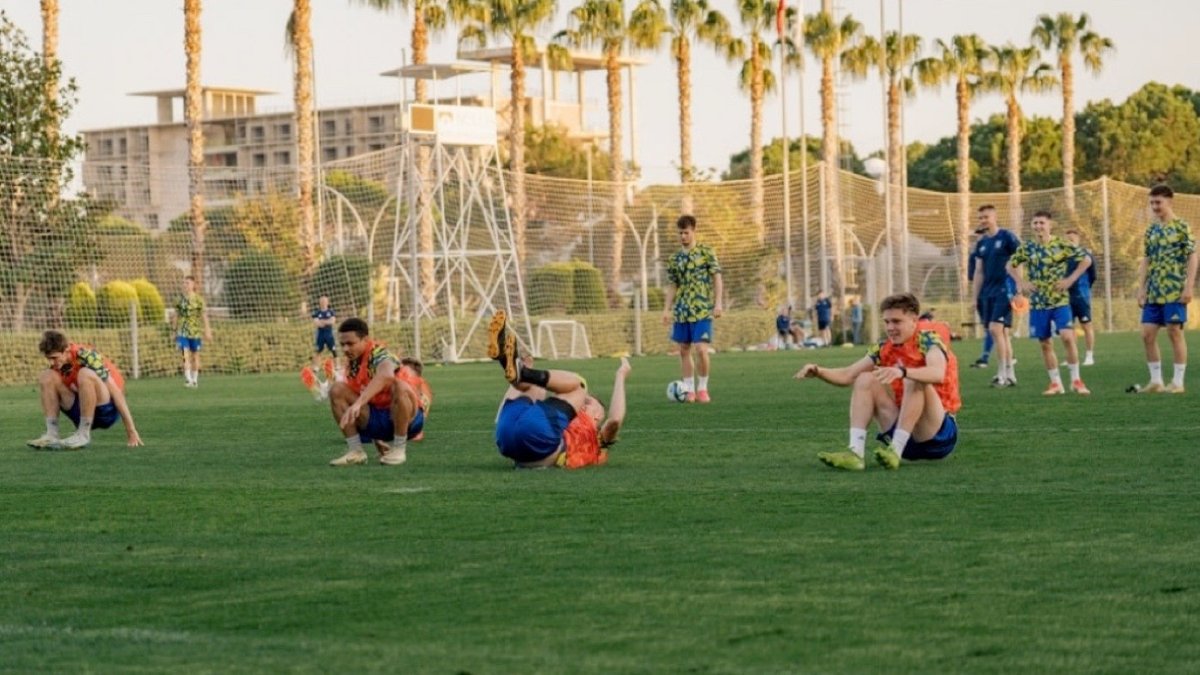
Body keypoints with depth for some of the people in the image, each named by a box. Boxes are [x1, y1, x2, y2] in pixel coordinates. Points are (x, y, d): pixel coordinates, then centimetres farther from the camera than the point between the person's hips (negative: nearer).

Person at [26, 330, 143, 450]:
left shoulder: (86, 356, -20)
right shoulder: (58, 364, -1)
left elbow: (116, 392, -21)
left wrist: (131, 431, -23)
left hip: (107, 410, -6)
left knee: (85, 374, -33)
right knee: (46, 377, -8)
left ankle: (83, 435, -26)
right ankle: (51, 434, -17)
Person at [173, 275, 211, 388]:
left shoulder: (199, 299, -2)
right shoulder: (180, 299, 4)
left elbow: (204, 316, -2)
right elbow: (176, 315, 10)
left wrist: (207, 331, -6)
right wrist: (174, 331, 10)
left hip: (195, 331, -1)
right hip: (182, 331, 1)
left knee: (195, 355, 9)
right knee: (185, 355, -12)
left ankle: (195, 379, 21)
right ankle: (187, 379, -16)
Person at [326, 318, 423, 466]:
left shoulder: (379, 354, -19)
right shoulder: (351, 363, 3)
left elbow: (385, 376, -45)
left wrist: (358, 404, -55)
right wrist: (376, 438, 11)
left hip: (407, 418, -6)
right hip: (376, 419, 6)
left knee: (400, 386, -37)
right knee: (337, 390, -9)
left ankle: (399, 450, -21)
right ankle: (356, 451, -9)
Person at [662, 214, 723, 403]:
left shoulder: (706, 252, -1)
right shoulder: (675, 258, 10)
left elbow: (717, 278, -2)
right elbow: (673, 286, 15)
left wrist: (718, 303, -10)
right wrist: (666, 309, 8)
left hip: (702, 310, -5)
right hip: (681, 311, 5)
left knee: (701, 350, -13)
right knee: (684, 350, 6)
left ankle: (702, 388, 3)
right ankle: (689, 389, 14)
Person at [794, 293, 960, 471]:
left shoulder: (928, 341, -12)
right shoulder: (885, 349, 6)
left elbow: (938, 374, -34)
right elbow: (847, 375, 6)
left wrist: (902, 372, -51)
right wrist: (818, 371, -14)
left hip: (939, 434, -6)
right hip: (903, 430, 6)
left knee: (915, 380, -30)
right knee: (865, 380, -6)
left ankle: (895, 452, -36)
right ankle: (855, 453, -23)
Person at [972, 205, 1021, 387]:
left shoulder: (1006, 237, -6)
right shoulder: (981, 243, 13)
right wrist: (976, 297, 14)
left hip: (1003, 290, -7)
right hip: (987, 293, 7)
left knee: (995, 329, -16)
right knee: (1002, 332, 9)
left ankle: (1002, 374, -13)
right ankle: (1010, 374, 13)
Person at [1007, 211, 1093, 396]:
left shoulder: (1061, 245, -5)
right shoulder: (1027, 248, 3)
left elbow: (1086, 260, -2)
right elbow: (1011, 265, 16)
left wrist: (1071, 279, -11)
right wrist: (1020, 282, 0)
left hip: (1060, 300, -3)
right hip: (1038, 303, 3)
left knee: (1067, 336, -16)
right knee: (1045, 344, 5)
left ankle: (1076, 380, -5)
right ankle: (1056, 383, 16)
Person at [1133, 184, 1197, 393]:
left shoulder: (1182, 228, -5)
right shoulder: (1151, 230, 13)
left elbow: (1192, 258, -7)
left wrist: (1189, 286, -14)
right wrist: (1141, 288, 9)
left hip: (1175, 292, -6)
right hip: (1154, 293, 6)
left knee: (1175, 331, -4)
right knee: (1148, 333, 2)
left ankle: (1177, 382, 2)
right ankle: (1156, 381, 10)